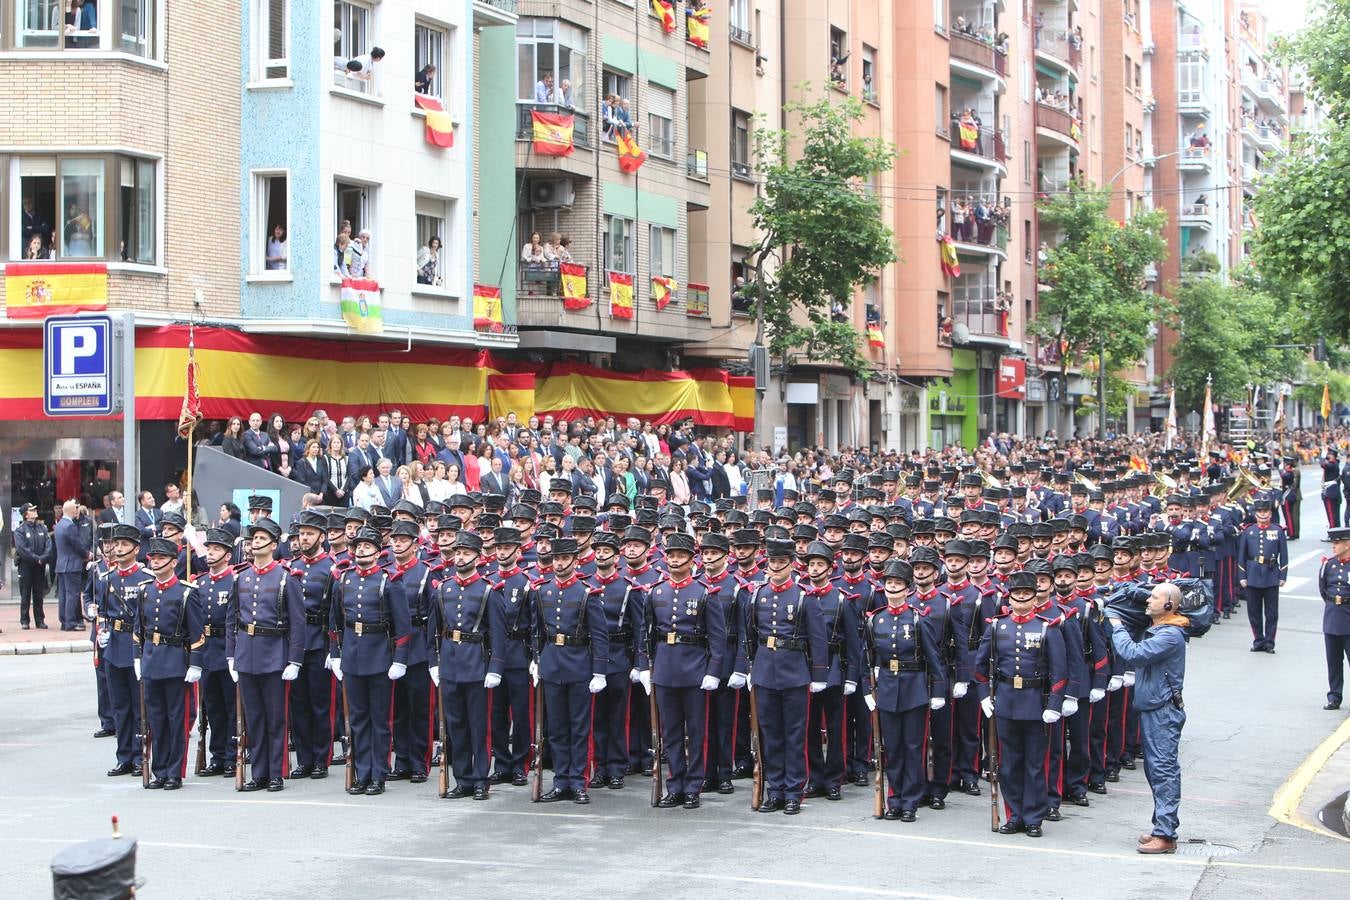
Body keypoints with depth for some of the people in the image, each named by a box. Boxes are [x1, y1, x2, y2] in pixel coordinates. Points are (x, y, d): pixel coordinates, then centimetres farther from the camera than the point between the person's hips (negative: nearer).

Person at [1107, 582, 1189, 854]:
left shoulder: (1171, 635, -18)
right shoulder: (1157, 630, 15)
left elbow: (1132, 654, -26)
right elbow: (1137, 658, 17)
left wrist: (1117, 628, -10)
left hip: (1163, 711, -11)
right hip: (1152, 709, 11)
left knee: (1163, 770, -9)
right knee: (1155, 770, 15)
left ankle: (1165, 835, -9)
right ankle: (1162, 827, 22)